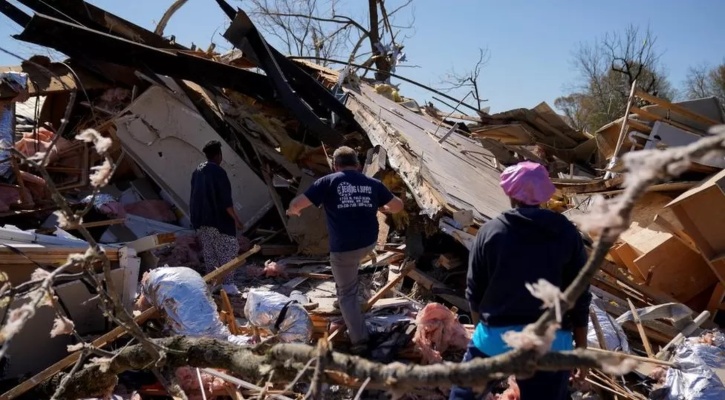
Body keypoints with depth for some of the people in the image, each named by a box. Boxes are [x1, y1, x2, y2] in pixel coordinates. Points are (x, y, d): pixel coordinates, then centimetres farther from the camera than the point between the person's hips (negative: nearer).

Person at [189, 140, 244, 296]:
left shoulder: (197, 171, 9)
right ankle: (228, 284, -3)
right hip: (218, 219, -7)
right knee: (227, 251, -1)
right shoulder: (218, 172, -15)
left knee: (209, 253, 13)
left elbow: (195, 196, 16)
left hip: (201, 220, 7)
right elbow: (225, 199, -17)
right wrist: (236, 219, -12)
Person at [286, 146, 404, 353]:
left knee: (347, 294, 9)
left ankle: (359, 340, 5)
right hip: (369, 243, 4)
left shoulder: (328, 182, -3)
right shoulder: (373, 184, 7)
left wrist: (292, 210, 18)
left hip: (343, 247, -4)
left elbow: (296, 203, -6)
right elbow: (398, 206, 16)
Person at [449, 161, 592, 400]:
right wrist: (581, 349, 9)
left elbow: (474, 291, 4)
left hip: (495, 336, 0)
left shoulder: (491, 231, -3)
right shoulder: (566, 233, -1)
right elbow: (579, 298, 0)